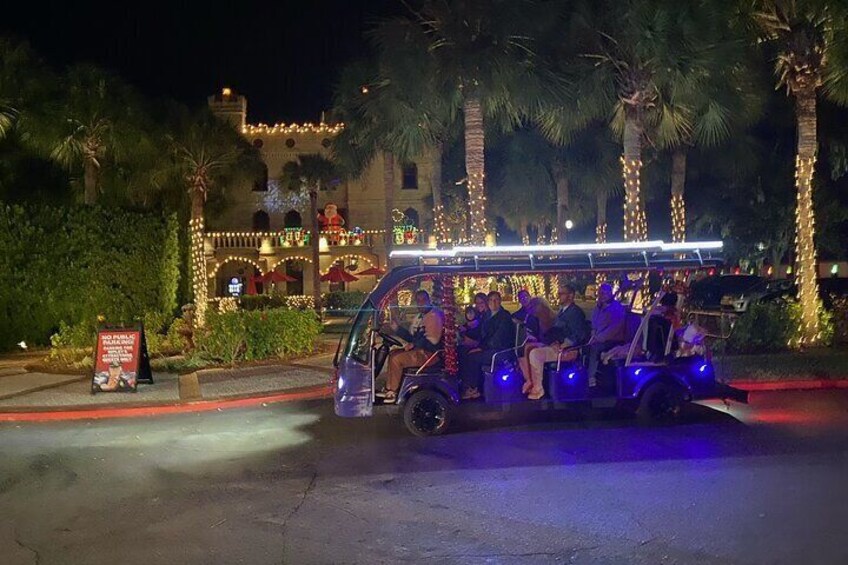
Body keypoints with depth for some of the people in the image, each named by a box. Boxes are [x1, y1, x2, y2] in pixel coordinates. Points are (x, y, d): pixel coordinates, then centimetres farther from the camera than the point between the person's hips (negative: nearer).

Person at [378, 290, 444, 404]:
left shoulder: (434, 316, -15)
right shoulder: (419, 316, 17)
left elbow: (431, 341, -21)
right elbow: (412, 336, 17)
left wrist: (413, 344, -19)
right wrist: (397, 329, 5)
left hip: (429, 353, -10)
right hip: (418, 349, 10)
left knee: (397, 359, -19)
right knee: (393, 353, 13)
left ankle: (393, 392, -8)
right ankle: (389, 388, 12)